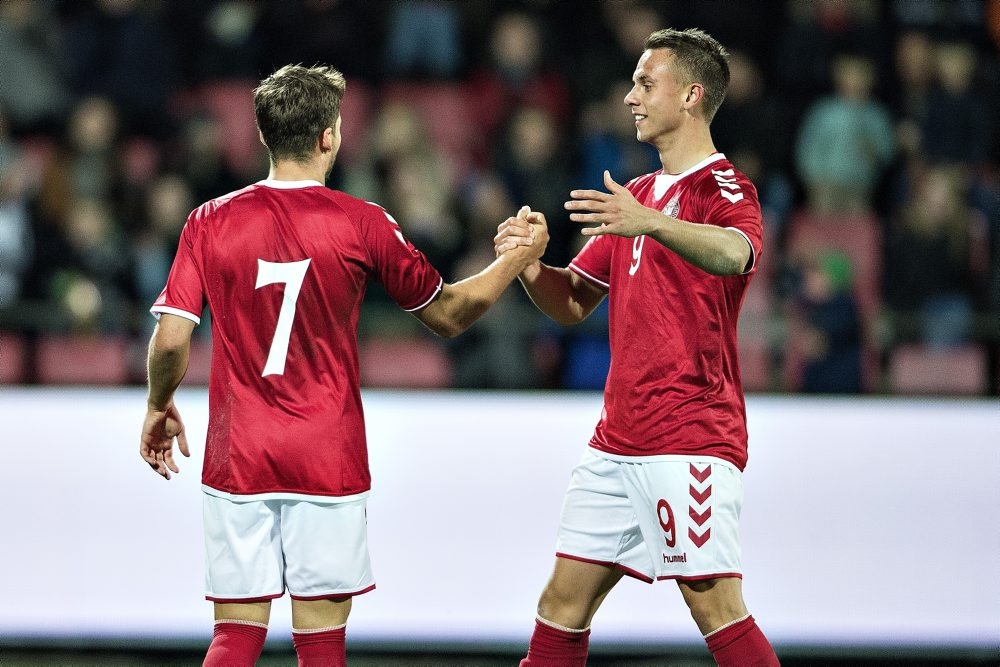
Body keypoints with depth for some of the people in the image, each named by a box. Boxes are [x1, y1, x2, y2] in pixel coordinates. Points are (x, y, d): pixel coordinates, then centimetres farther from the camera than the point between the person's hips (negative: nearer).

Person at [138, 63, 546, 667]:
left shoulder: (210, 222, -2)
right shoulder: (363, 224, -3)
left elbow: (170, 340, -5)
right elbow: (448, 315, 8)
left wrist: (159, 408, 15)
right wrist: (520, 258, 22)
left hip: (238, 456, 1)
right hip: (328, 460, -1)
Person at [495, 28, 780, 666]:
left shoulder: (724, 188, -7)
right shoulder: (637, 194, 19)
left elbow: (734, 253, -31)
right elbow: (573, 303, 21)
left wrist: (648, 223, -48)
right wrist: (532, 267, -1)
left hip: (690, 440, -8)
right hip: (617, 440, 8)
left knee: (719, 609, -12)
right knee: (562, 605, 7)